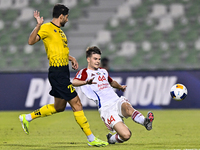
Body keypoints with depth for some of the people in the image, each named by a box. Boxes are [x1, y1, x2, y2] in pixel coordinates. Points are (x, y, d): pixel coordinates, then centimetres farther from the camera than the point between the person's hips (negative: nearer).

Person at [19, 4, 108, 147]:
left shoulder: (59, 30, 18)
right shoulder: (47, 28, -11)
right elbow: (31, 41, -25)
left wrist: (71, 58, 17)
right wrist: (38, 26, -37)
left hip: (63, 73, 10)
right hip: (57, 74, -10)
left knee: (59, 107, 18)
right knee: (76, 104, -8)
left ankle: (27, 118, 28)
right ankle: (91, 139, -4)